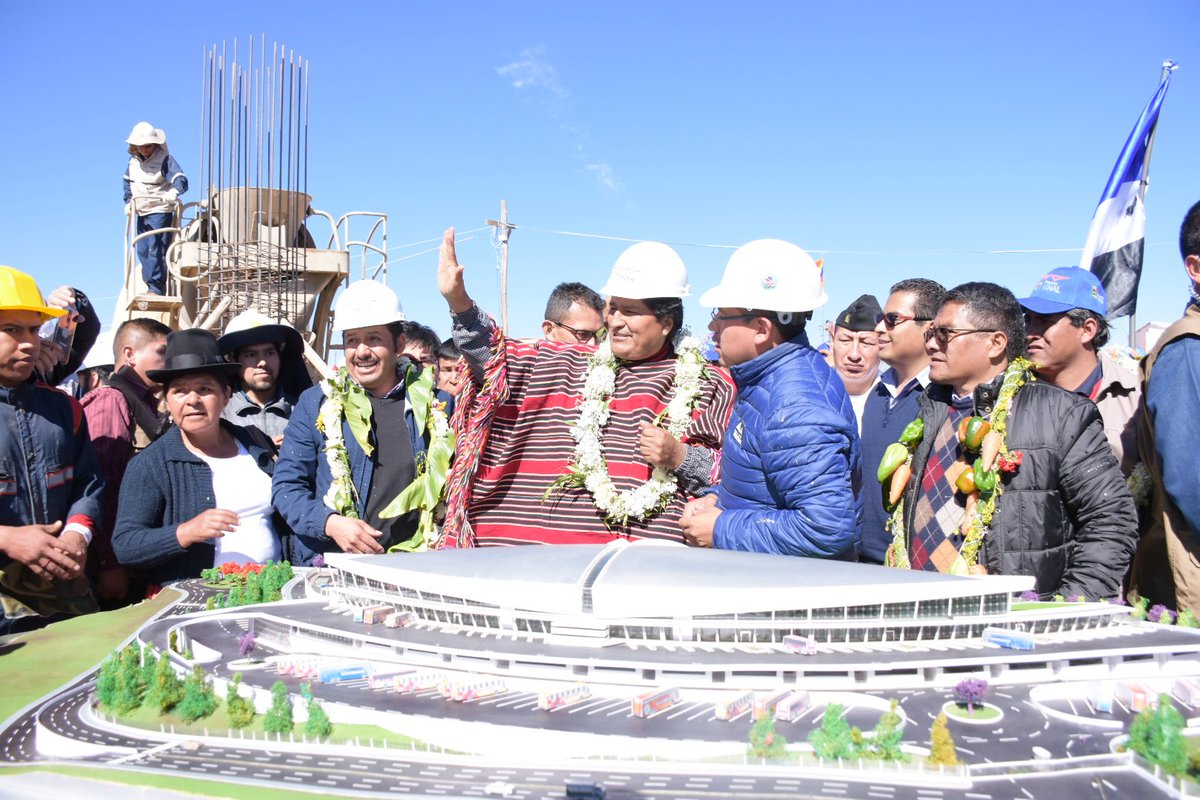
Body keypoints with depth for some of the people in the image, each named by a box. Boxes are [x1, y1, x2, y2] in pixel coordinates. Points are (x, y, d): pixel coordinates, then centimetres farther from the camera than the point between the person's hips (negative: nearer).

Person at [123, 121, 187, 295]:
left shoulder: (165, 159, -13)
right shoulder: (133, 160, 7)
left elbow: (181, 180, -25)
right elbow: (128, 182, 20)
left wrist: (174, 191, -45)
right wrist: (128, 202, 9)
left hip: (160, 211, -8)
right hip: (141, 213, 8)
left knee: (156, 249, -13)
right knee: (142, 250, 9)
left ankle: (156, 288, -12)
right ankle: (151, 286, 16)